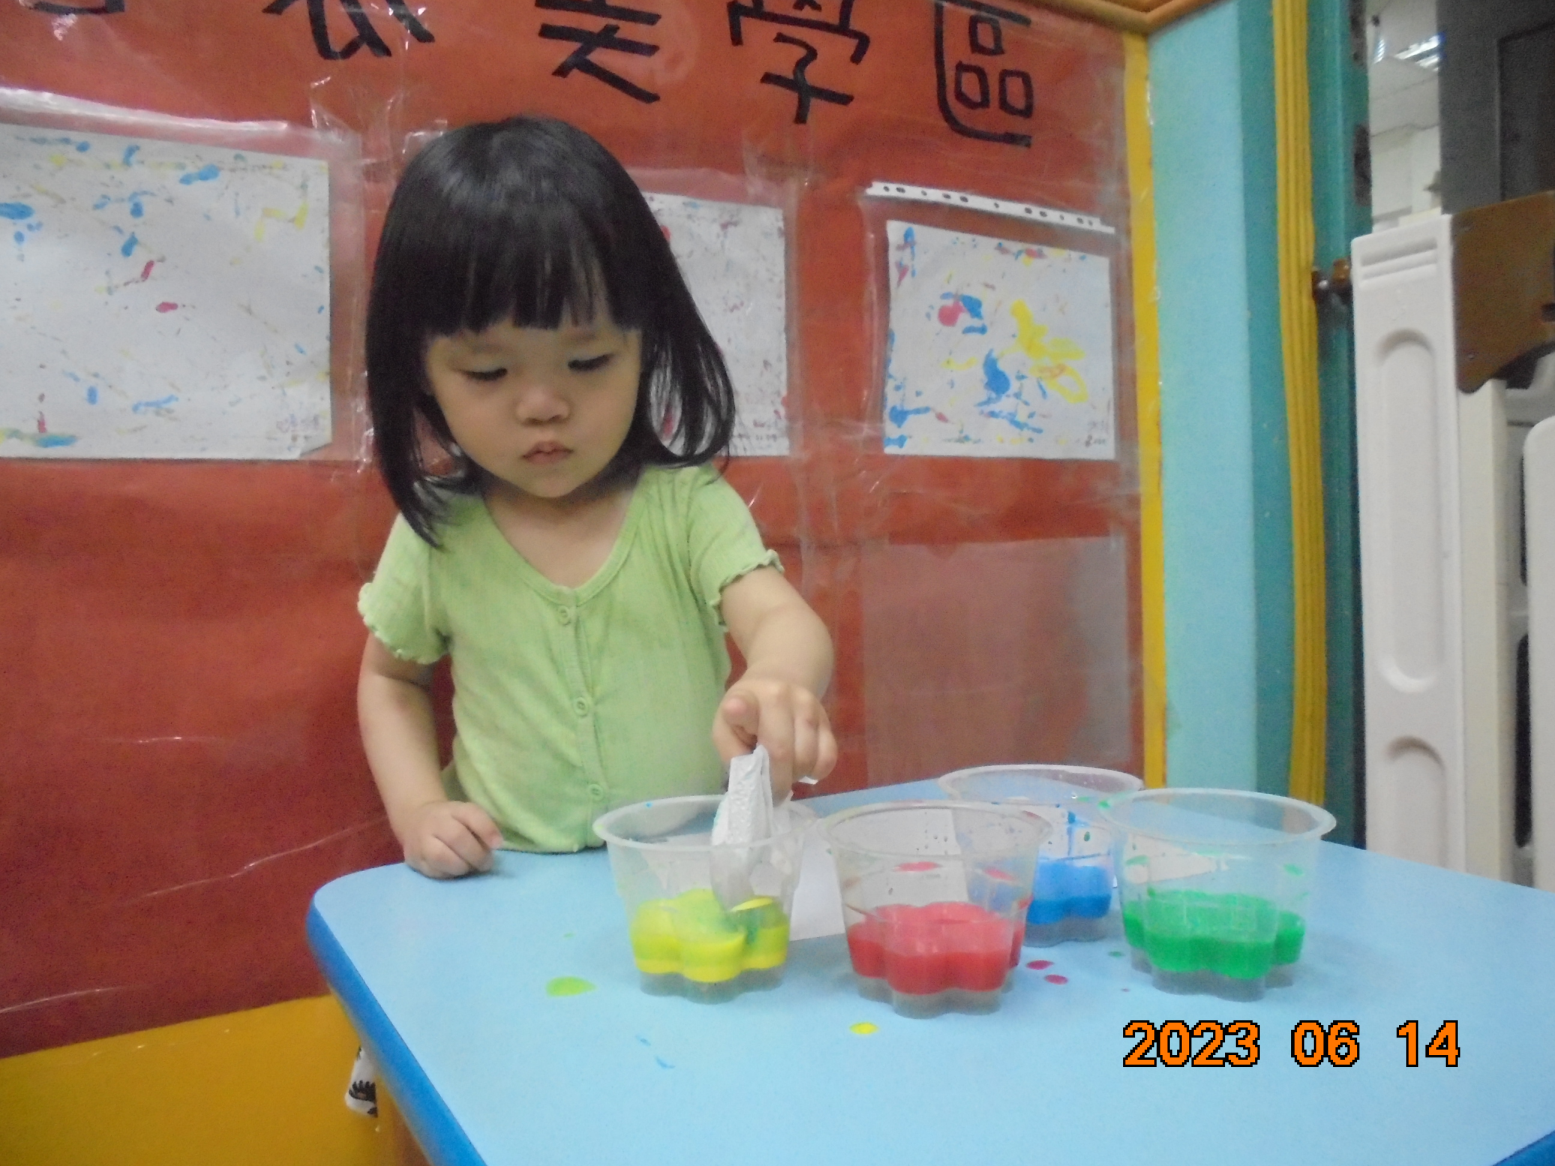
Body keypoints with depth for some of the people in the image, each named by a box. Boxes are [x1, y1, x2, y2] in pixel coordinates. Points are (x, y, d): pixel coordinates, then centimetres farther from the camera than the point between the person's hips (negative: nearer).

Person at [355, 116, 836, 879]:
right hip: (506, 892, 1)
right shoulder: (437, 534, -2)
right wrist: (418, 809, -2)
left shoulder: (687, 506, -8)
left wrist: (779, 681, -45)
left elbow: (782, 618, -22)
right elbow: (390, 677, 14)